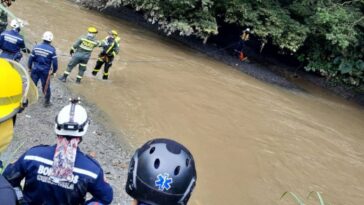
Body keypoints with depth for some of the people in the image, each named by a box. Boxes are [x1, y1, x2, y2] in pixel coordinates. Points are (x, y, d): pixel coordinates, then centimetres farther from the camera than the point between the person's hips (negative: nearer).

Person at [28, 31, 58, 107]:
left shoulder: (36, 47, -2)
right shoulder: (52, 49, -13)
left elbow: (31, 58, 3)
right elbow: (55, 62, -11)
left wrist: (30, 67, 18)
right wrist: (54, 71, 5)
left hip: (35, 69, 3)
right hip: (45, 71, -3)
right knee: (46, 87, 10)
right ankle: (47, 102, 21)